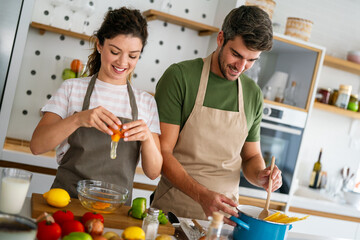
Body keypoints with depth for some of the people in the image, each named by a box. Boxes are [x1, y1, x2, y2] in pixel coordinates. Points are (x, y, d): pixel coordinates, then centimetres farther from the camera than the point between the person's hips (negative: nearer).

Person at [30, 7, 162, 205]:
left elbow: (153, 172, 7)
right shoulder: (72, 89, 7)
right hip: (67, 197, -1)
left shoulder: (147, 103, 10)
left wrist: (147, 138, -13)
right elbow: (37, 145, -4)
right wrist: (78, 119, -20)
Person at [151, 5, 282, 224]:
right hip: (174, 207, -4)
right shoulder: (180, 76, -7)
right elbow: (162, 152, -11)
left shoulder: (253, 94, 7)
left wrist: (260, 175, -4)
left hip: (225, 211, 4)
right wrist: (202, 195, -22)